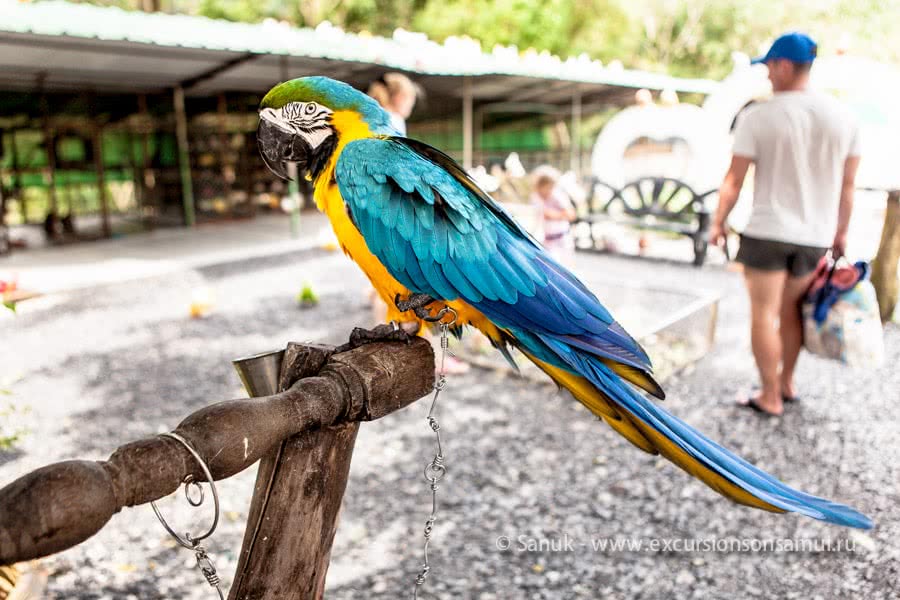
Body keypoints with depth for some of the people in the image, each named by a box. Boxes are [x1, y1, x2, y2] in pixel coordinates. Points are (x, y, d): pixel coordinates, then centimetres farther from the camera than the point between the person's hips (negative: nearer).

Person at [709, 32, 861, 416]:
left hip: (767, 232, -5)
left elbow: (734, 179, -8)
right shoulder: (842, 116, 3)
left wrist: (718, 222, 4)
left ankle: (771, 398, 11)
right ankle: (786, 384, 31)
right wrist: (841, 231, 18)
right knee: (790, 310, 19)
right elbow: (847, 184, 8)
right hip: (815, 236, 5)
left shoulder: (757, 116, -10)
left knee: (764, 315, 5)